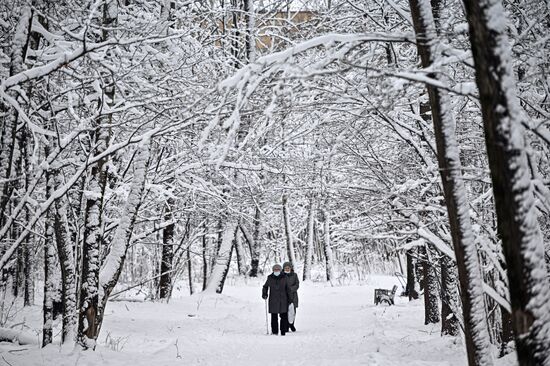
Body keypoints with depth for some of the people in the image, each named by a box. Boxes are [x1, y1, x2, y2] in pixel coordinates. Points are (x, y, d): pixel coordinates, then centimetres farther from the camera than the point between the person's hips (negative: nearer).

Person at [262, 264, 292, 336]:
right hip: (273, 300, 0)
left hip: (283, 300, 0)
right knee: (274, 316, 1)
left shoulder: (284, 278, 5)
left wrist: (289, 299, 8)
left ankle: (283, 331, 5)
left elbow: (288, 289, 11)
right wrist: (264, 294, -3)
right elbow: (265, 287, 14)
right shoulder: (270, 278, 4)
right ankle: (274, 332, 9)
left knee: (284, 316, -3)